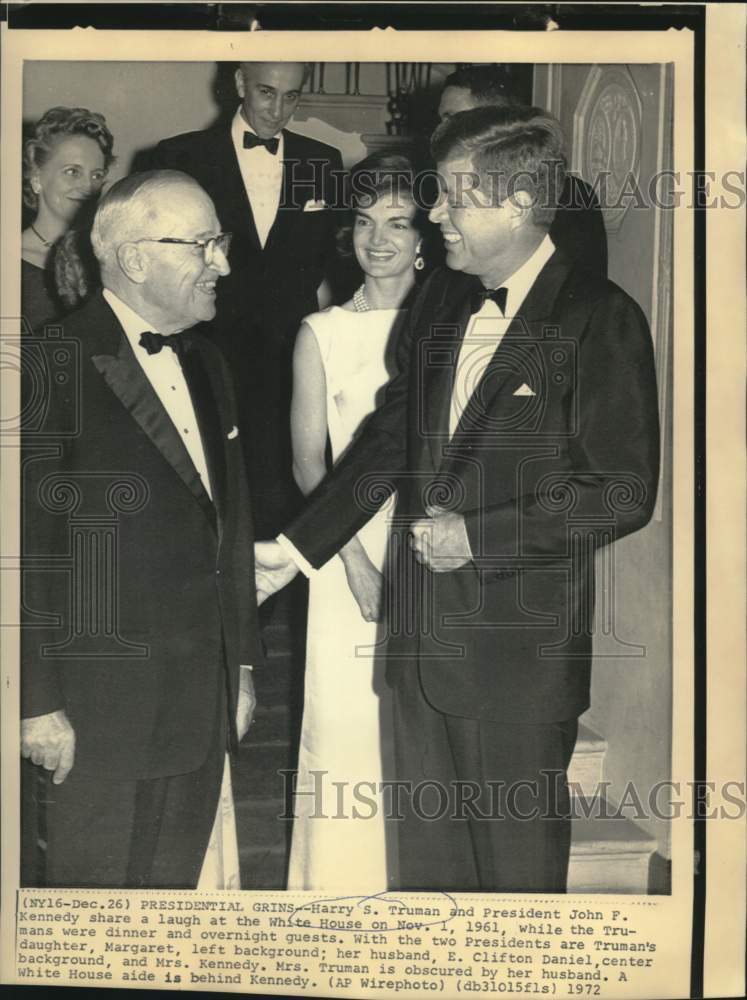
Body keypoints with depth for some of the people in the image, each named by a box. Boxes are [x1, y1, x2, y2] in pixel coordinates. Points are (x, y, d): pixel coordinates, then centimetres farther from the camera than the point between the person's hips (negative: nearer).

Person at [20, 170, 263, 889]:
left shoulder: (205, 363, 12)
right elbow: (29, 545, -15)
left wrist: (240, 665, 17)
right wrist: (39, 703, -15)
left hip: (205, 698, 7)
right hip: (105, 705, -7)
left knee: (187, 878, 16)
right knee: (98, 882, 8)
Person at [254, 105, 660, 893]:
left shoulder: (600, 321, -13)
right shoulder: (440, 300, 7)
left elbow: (624, 493, -15)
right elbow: (391, 436, 13)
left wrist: (477, 535, -18)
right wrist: (297, 547, 10)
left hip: (521, 649, -6)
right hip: (423, 635, 6)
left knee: (518, 858, 12)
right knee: (425, 845, 19)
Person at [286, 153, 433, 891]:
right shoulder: (321, 334, 6)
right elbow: (308, 463, 2)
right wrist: (356, 559, -10)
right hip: (347, 555, 0)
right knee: (344, 725, 1)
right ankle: (343, 882, 18)